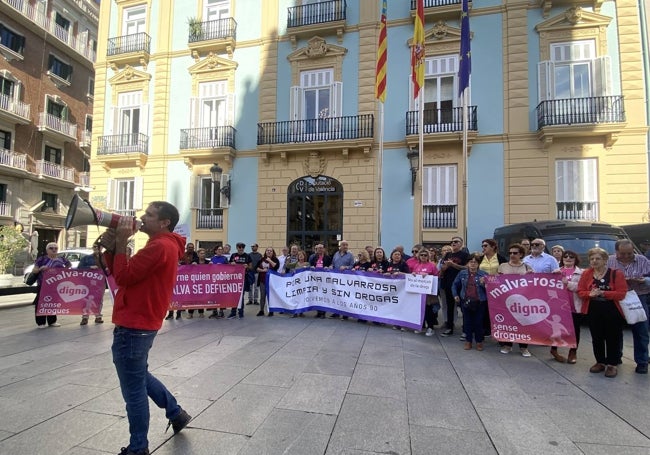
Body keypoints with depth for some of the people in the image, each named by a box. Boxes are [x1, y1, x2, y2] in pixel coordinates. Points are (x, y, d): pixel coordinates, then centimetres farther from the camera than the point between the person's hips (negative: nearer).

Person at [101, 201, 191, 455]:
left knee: (133, 389, 3)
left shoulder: (159, 246, -19)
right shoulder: (163, 245, 14)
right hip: (139, 324, 11)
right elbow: (122, 273, 14)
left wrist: (121, 242, -13)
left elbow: (123, 276, -21)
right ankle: (176, 413, 37)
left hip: (133, 326, -11)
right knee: (140, 376, 26)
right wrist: (111, 248, -1)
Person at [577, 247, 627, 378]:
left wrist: (603, 293, -22)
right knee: (597, 338, 12)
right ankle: (600, 362, 26)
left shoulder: (616, 273, -6)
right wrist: (590, 294, -17)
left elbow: (622, 293, -12)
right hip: (593, 312, 3)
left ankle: (612, 365, 19)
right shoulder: (586, 274, 3)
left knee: (613, 338, 5)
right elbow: (580, 291, 3)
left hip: (612, 312, -3)